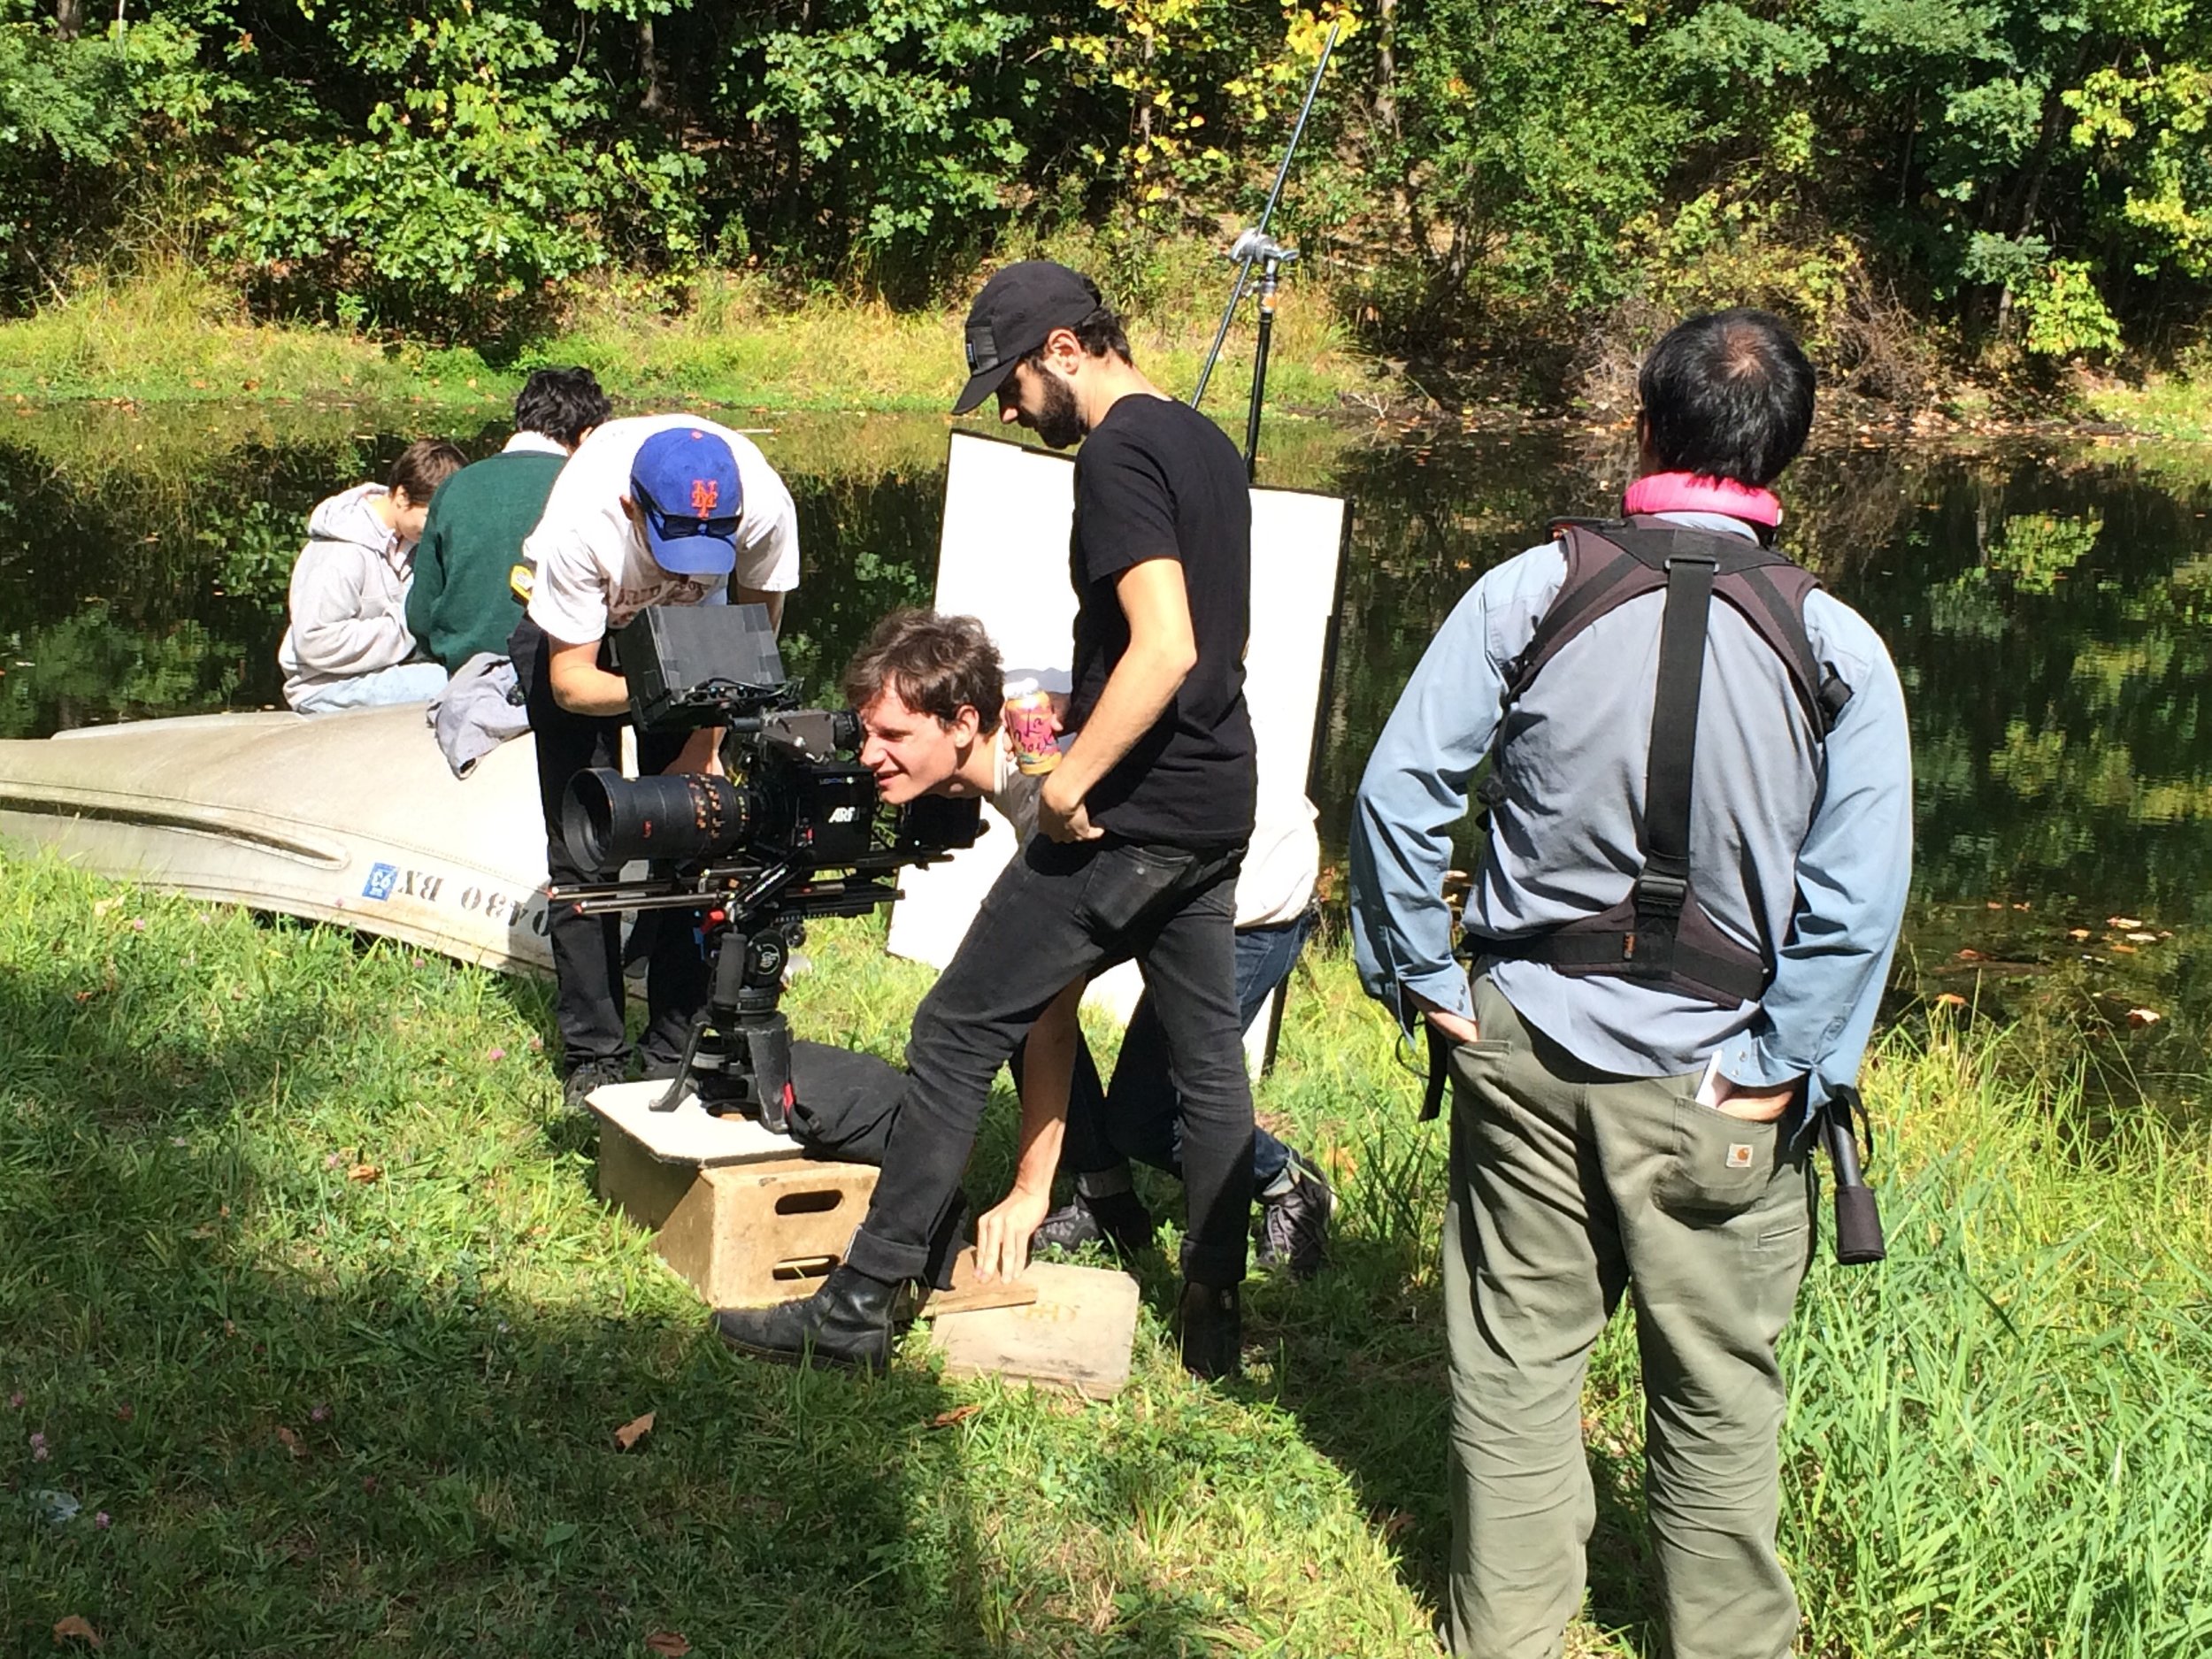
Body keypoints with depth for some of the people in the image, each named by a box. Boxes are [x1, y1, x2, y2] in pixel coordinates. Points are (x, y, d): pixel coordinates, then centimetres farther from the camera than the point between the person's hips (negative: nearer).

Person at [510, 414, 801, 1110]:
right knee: (583, 849, -7)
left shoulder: (766, 508, -33)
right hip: (577, 631, -2)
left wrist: (707, 739, -16)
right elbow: (570, 682, -28)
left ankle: (678, 1049, 1)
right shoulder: (581, 523, -39)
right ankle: (593, 1055, 3)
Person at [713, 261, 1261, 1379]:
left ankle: (859, 1305, 4)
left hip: (1126, 818, -9)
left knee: (958, 1033, -2)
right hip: (1217, 811, 9)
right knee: (1209, 1055, 14)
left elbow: (1163, 647, -26)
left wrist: (1069, 783, -20)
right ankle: (1215, 1322, 20)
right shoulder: (1209, 446, 14)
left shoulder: (1116, 457, -15)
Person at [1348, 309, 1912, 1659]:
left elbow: (1398, 793, -8)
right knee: (1719, 1395, 13)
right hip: (1713, 1081, -1)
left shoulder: (1532, 592, -7)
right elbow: (1859, 895, -12)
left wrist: (1427, 983, 0)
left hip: (1524, 1043, 1)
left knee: (1517, 1359, 14)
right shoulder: (1838, 648, -8)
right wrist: (1779, 1075, -5)